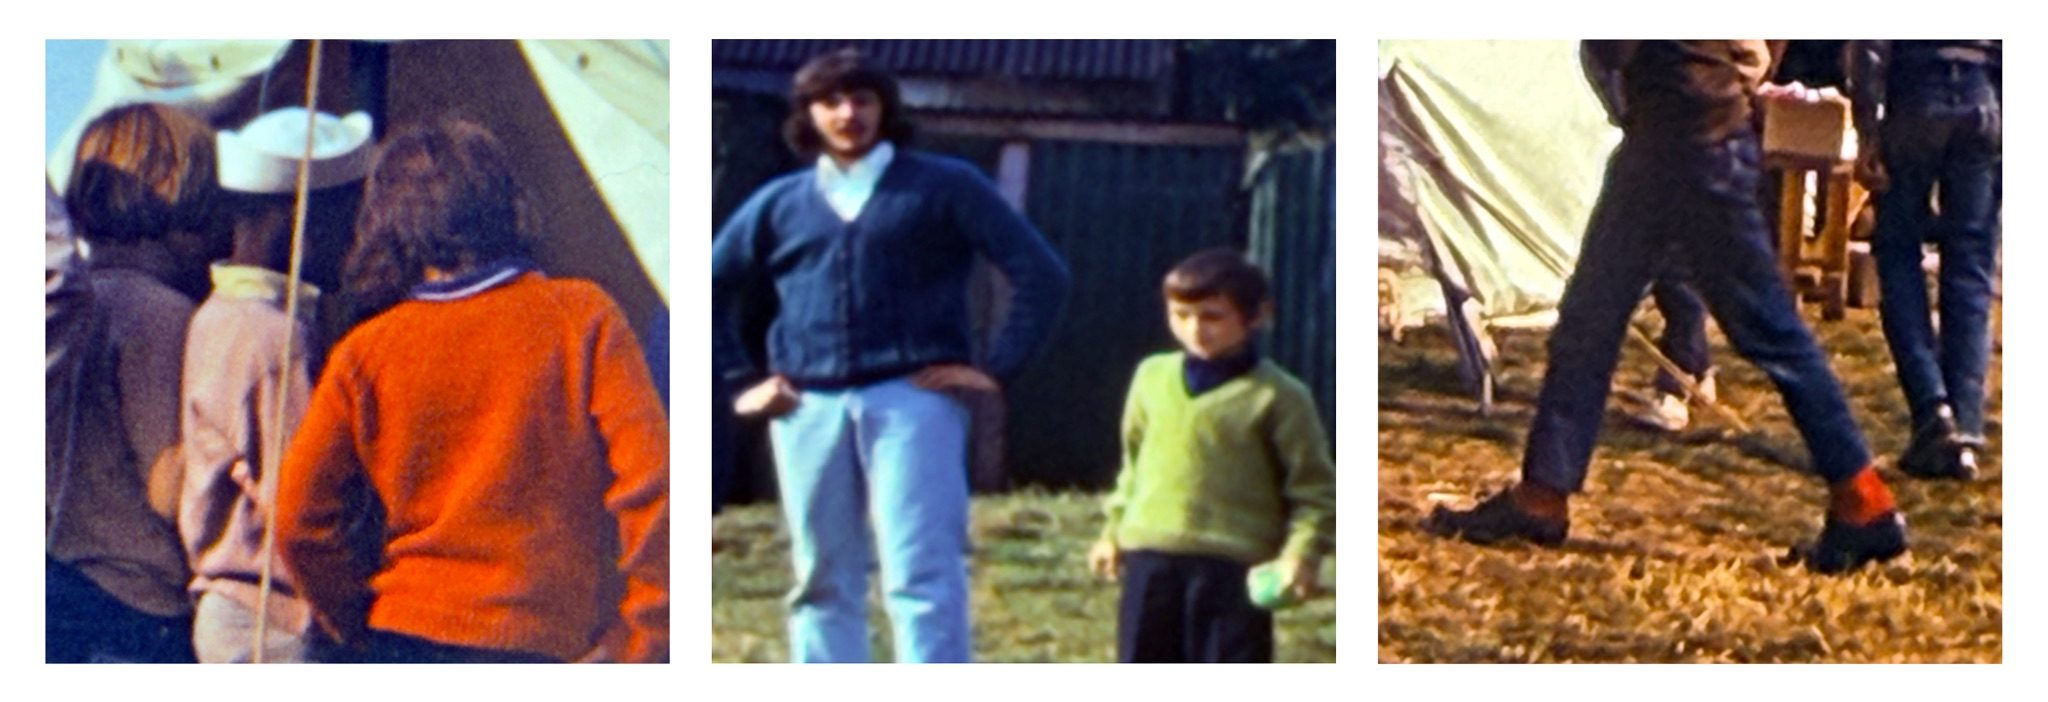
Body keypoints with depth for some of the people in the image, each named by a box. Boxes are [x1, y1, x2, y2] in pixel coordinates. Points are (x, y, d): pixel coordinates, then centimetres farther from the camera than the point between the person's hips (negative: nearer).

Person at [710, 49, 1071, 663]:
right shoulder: (779, 203, 15)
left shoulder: (945, 186, 6)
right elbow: (707, 291, 23)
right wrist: (742, 379, 12)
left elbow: (1041, 274, 1)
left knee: (921, 577, -10)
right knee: (823, 582, 7)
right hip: (808, 410, 4)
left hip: (911, 400, -4)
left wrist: (997, 368, -6)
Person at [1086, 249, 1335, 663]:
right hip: (1151, 559, 5)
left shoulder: (1278, 396, -5)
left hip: (1234, 567, -4)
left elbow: (1315, 488, -3)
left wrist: (1302, 552, -17)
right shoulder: (1152, 377, 9)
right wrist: (1114, 531, 20)